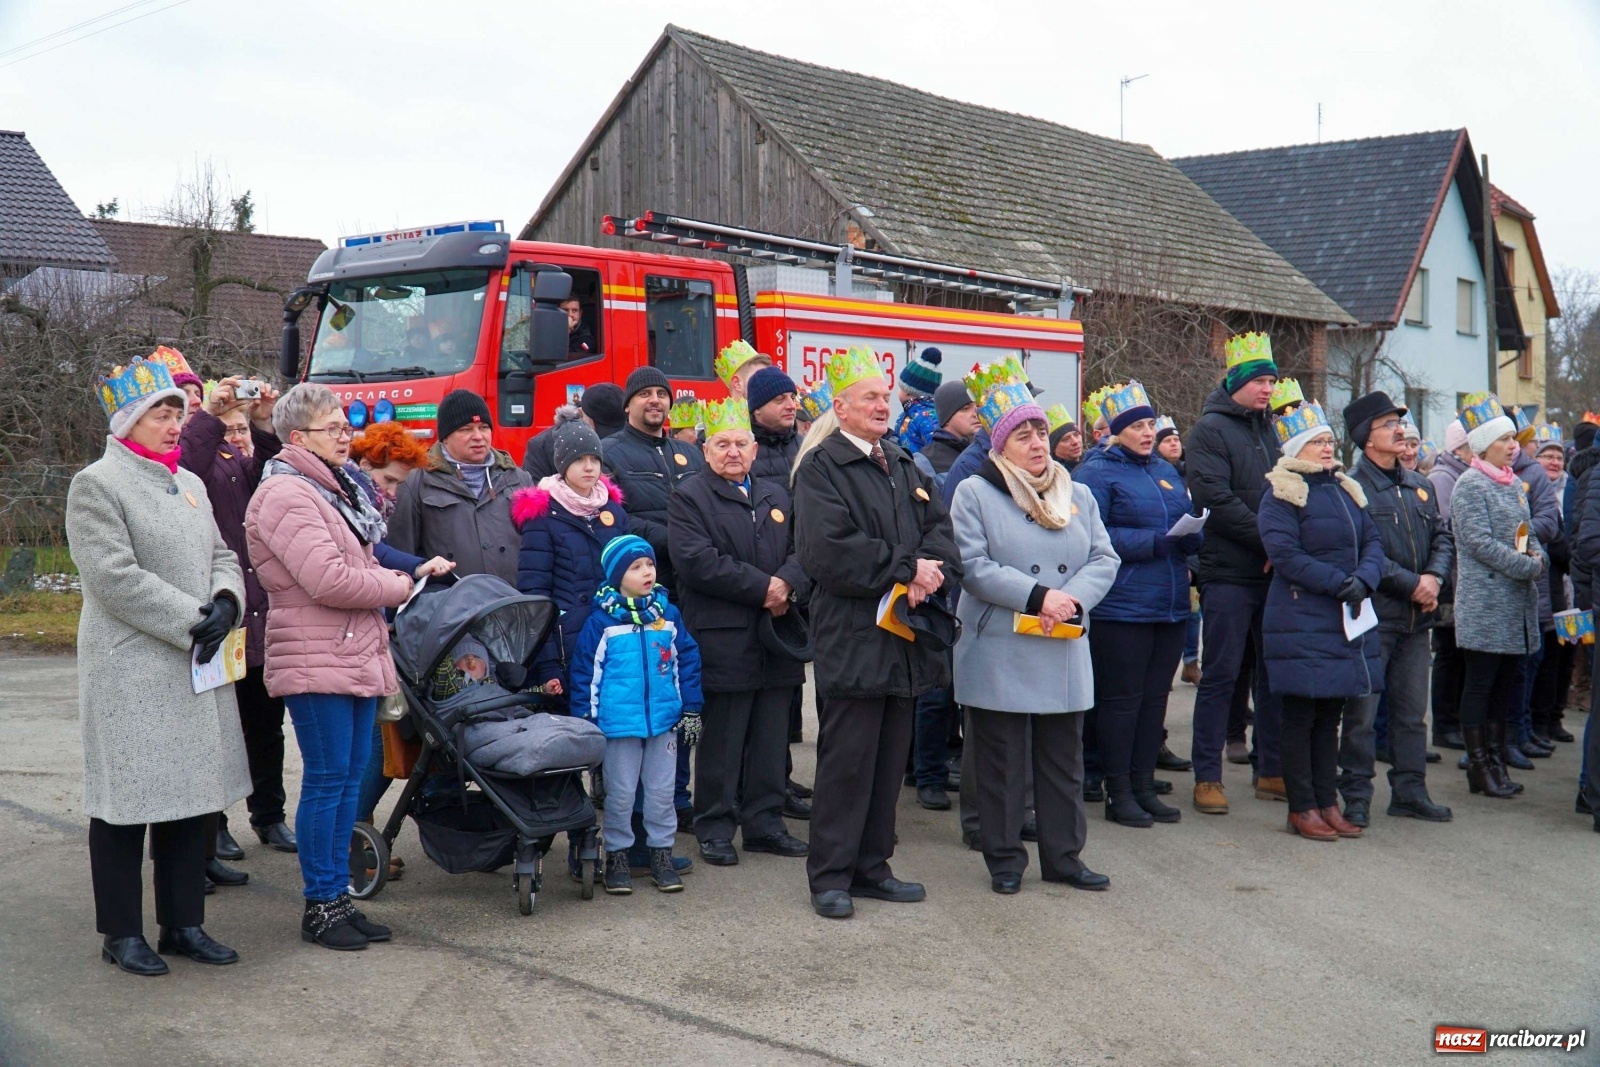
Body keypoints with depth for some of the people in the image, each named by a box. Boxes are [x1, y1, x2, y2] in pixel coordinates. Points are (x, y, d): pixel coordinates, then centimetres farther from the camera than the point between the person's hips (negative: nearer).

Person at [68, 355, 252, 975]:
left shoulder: (189, 484, 17)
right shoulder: (97, 484, -7)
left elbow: (221, 557, 17)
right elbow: (115, 577, -16)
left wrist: (226, 602, -5)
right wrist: (192, 621, -17)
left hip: (196, 667, 7)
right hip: (131, 673, -7)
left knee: (191, 797, 10)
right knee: (126, 802, 0)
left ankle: (183, 924, 19)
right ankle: (121, 935, 11)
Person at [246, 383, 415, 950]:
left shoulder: (337, 488, 18)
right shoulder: (286, 493, -14)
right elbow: (327, 579, -22)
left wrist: (385, 581, 7)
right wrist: (396, 587, -9)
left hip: (358, 657, 9)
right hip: (316, 661, -9)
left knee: (350, 776, 11)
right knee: (326, 781, -4)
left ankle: (339, 895, 19)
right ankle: (319, 906, 6)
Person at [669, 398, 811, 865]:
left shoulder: (777, 495, 18)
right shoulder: (689, 498, -2)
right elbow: (697, 562, -15)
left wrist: (787, 585, -13)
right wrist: (763, 587, -15)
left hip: (775, 636, 6)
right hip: (723, 640, -5)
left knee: (771, 738, 10)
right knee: (721, 741, 0)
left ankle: (765, 822, 20)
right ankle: (715, 829, 10)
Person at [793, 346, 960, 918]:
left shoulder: (904, 465, 17)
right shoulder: (821, 467, -7)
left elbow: (941, 527, 10)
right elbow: (828, 550, -19)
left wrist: (933, 569, -12)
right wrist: (906, 569, -16)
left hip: (903, 634, 7)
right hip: (852, 638, -7)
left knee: (890, 758, 12)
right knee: (847, 759, -2)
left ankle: (871, 866, 23)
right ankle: (829, 876, 8)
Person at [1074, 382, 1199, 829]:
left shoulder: (1166, 470, 16)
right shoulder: (1097, 472, -6)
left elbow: (1190, 524, 19)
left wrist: (1191, 538, -5)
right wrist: (1154, 543, -21)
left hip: (1170, 605, 7)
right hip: (1121, 605, -7)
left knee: (1155, 697, 11)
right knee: (1120, 699, 0)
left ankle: (1144, 785, 21)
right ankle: (1118, 792, 8)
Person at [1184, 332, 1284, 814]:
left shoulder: (1269, 430, 16)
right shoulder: (1210, 430, -6)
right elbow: (1216, 500, -16)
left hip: (1273, 572, 7)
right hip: (1228, 572, -7)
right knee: (1220, 675, -2)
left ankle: (1271, 771, 19)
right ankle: (1207, 777, 6)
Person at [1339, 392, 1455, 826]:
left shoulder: (1419, 485, 14)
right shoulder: (1353, 487, -10)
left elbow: (1443, 537, 15)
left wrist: (1434, 577, -4)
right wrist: (1410, 583, -16)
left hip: (1417, 616, 7)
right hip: (1373, 614, -7)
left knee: (1412, 709, 13)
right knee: (1362, 711, -1)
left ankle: (1410, 790, 22)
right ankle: (1356, 795, 8)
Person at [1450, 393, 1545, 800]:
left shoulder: (1513, 484, 15)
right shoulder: (1470, 485, -10)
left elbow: (1528, 532, 20)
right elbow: (1480, 542, -18)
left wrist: (1538, 556, -2)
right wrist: (1528, 567, -17)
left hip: (1517, 605, 8)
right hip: (1484, 605, -8)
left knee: (1504, 686, 11)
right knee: (1479, 686, -1)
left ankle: (1495, 762, 19)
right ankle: (1479, 767, 5)